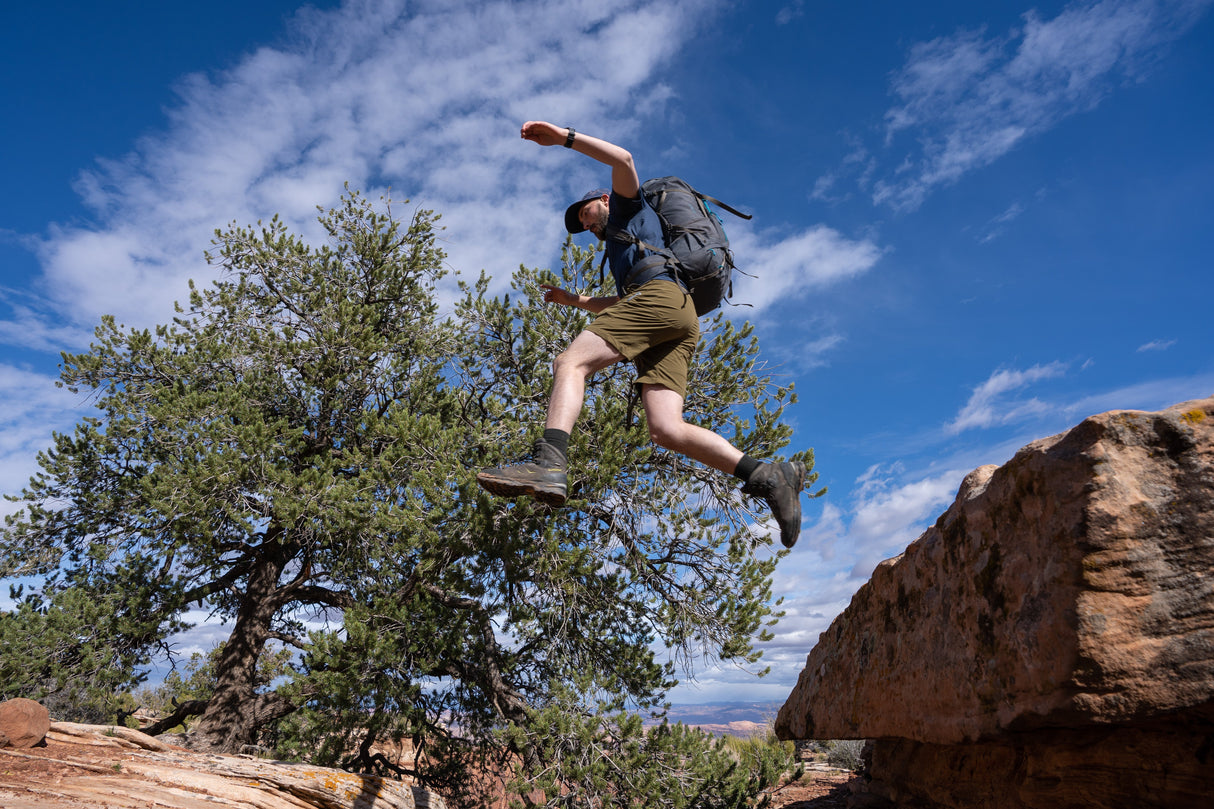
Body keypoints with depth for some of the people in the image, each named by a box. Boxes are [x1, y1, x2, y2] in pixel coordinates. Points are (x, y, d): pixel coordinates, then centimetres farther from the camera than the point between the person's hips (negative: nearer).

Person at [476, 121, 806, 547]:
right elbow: (622, 304, 52)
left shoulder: (628, 207, 25)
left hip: (660, 295, -8)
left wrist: (564, 136, 3)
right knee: (666, 429, -13)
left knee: (570, 362, -23)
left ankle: (548, 463, -45)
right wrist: (575, 300, 52)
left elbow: (623, 160, 4)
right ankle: (765, 475, -24)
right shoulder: (623, 246, 47)